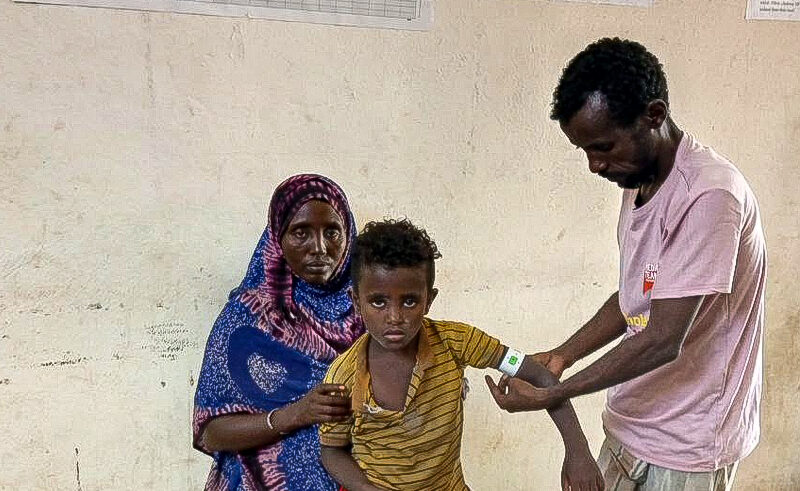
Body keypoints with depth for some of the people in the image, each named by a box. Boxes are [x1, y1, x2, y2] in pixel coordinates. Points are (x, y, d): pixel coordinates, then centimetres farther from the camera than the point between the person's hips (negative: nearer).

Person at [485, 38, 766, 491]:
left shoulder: (709, 195, -25)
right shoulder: (640, 179, 3)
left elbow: (662, 341, -26)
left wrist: (549, 396, -19)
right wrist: (562, 356, 1)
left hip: (688, 442, -7)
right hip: (633, 421, 7)